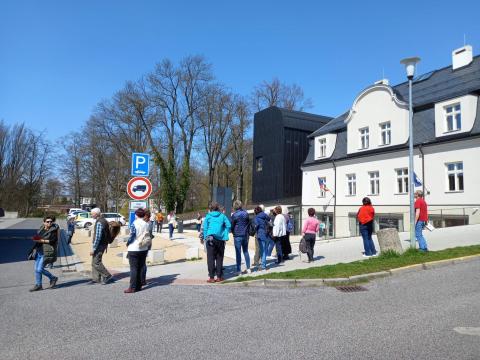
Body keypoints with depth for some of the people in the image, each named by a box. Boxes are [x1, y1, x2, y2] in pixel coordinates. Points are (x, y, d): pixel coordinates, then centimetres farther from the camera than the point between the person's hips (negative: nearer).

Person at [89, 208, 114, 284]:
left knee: (96, 263, -5)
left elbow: (98, 237, -24)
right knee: (94, 262, 15)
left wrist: (93, 249, -22)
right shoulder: (103, 220, 12)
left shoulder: (99, 223, -19)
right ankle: (96, 279, 20)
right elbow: (107, 234, 19)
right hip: (103, 244, 10)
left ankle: (107, 276, 2)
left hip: (99, 245, -10)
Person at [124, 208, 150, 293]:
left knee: (133, 268, -1)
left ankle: (133, 287, 1)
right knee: (141, 267, 11)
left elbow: (132, 236, -14)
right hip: (144, 249, 5)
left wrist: (127, 244, 0)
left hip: (134, 249, -5)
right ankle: (139, 285, 16)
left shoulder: (135, 224, -13)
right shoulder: (147, 224, 2)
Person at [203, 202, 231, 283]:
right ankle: (219, 276, 13)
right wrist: (225, 235, 9)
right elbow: (229, 225, 0)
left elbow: (205, 227, -1)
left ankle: (211, 277, 1)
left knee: (210, 258, 3)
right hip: (220, 239, 2)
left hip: (210, 238, -1)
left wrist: (205, 237, 4)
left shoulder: (208, 216, 3)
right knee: (219, 258, 10)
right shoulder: (222, 216, 6)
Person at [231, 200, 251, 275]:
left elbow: (232, 225, -4)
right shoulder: (246, 213, 3)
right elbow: (248, 223, 10)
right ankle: (248, 268, 16)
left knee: (238, 253, 0)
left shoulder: (234, 215, -11)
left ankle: (239, 270, 1)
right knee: (246, 251, 15)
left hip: (237, 236, -5)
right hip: (245, 235, 5)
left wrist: (233, 232, 15)